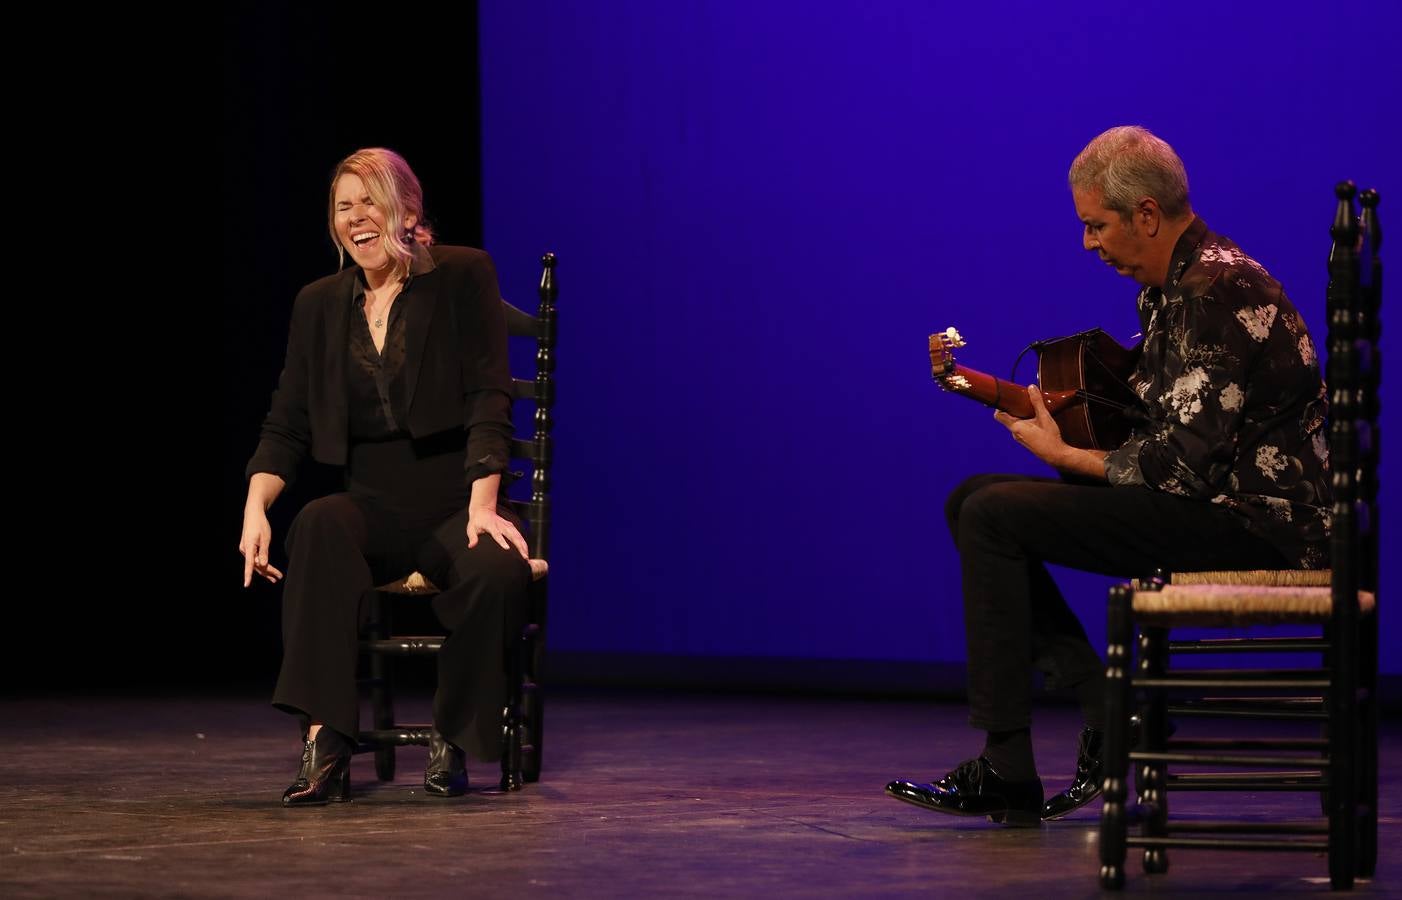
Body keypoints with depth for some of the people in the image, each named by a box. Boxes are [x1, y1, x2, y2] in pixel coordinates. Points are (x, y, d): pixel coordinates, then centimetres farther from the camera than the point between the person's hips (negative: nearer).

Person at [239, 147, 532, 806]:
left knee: (496, 570, -36)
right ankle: (324, 746, -40)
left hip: (454, 502, -2)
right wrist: (256, 506, -10)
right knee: (319, 525, -34)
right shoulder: (320, 304, 11)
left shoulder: (462, 277, 1)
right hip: (377, 506, 2)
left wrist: (483, 504, -20)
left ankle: (453, 740, -11)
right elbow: (286, 425, 9)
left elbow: (489, 399, -7)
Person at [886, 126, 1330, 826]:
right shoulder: (1168, 286, 14)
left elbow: (1183, 465, -23)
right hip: (1208, 501, 11)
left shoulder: (1216, 291, -18)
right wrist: (1058, 410, 6)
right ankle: (1105, 710, -2)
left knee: (994, 516, -17)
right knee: (974, 500, 6)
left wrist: (1063, 456, -9)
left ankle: (1007, 776, -14)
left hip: (1255, 518, -11)